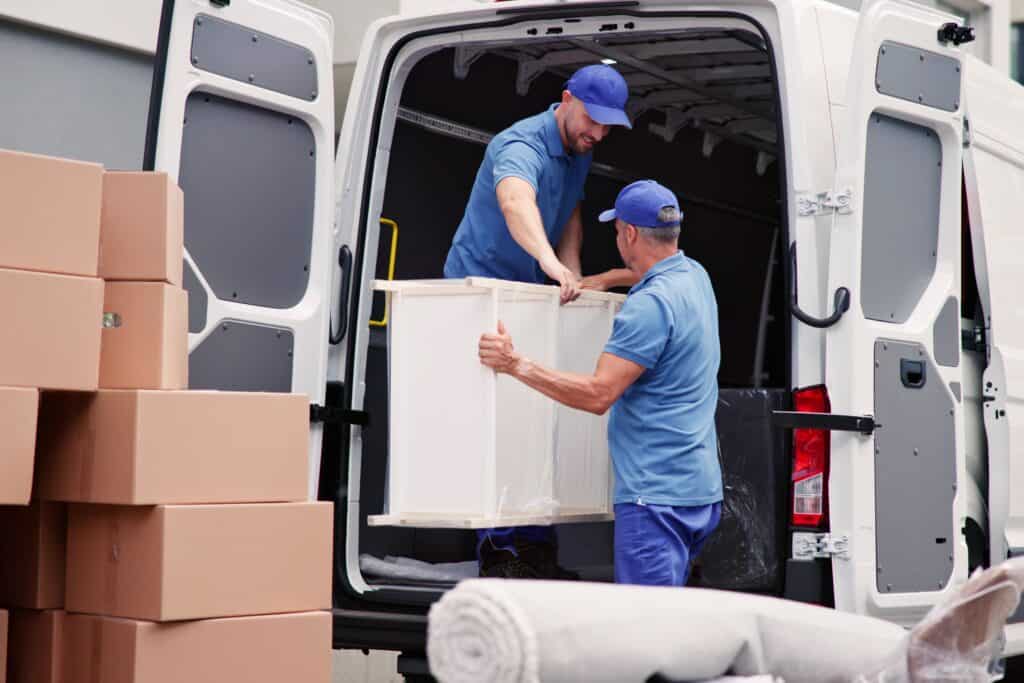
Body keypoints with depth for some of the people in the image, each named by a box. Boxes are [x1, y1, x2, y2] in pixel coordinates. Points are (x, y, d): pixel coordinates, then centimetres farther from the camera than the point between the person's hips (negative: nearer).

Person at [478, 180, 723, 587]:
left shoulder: (650, 305, -18)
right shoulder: (695, 276, 12)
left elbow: (598, 394, -21)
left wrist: (517, 366, -17)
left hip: (656, 496, -10)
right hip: (701, 491, 10)